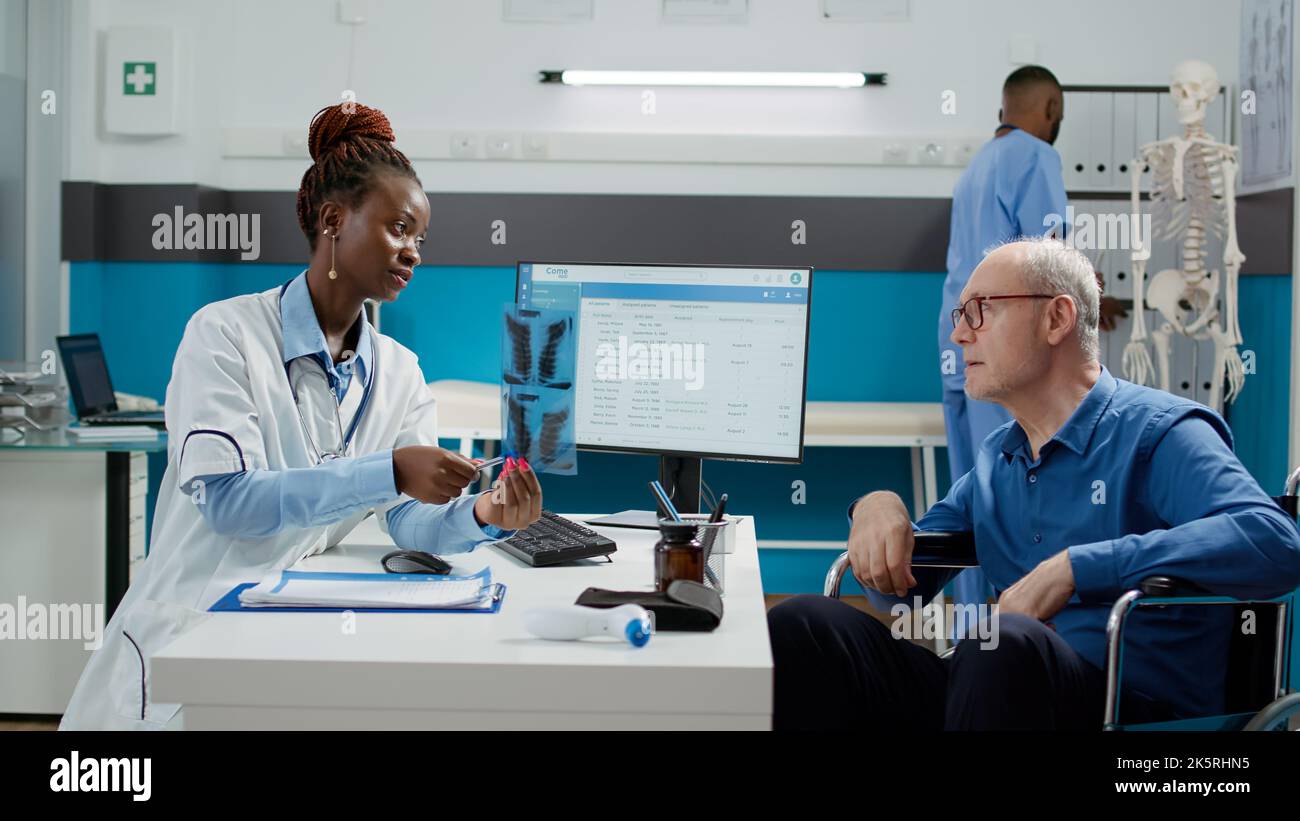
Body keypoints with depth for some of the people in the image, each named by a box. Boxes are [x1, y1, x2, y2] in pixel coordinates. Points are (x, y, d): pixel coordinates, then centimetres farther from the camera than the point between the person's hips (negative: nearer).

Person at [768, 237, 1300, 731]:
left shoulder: (1157, 431, -4)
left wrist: (1077, 566, -26)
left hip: (1139, 702, -6)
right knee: (803, 625, -14)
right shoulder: (996, 456, 20)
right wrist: (878, 505, 3)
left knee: (1006, 643, -39)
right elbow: (905, 577, 27)